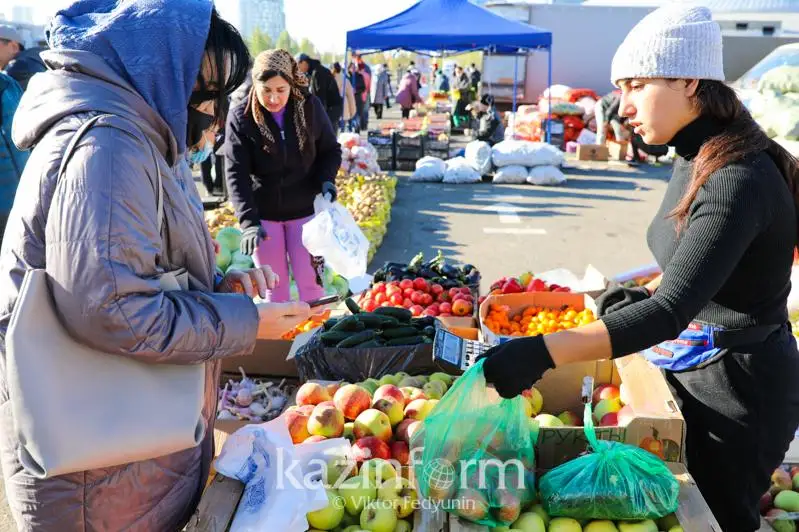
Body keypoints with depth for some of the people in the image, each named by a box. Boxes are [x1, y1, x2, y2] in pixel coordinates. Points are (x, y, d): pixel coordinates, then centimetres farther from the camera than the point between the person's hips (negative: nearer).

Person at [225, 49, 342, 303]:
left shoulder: (310, 107, -8)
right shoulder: (240, 117, -12)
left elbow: (331, 150, 5)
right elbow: (236, 173, -17)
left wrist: (326, 179, -15)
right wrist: (248, 221, -28)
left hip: (305, 209, 1)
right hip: (263, 213, 0)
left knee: (309, 279, 4)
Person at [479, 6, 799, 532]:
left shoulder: (736, 179, -28)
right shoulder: (698, 160, 2)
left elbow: (671, 312, -36)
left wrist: (542, 352, -43)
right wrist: (645, 292, -1)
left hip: (736, 390, -9)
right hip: (698, 372, 9)